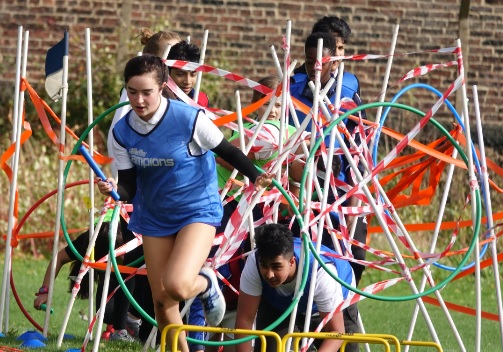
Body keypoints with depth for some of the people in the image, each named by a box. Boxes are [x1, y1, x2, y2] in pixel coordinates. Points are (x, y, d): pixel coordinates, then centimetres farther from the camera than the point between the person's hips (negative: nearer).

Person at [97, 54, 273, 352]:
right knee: (161, 301, 6)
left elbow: (228, 151, -8)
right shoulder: (122, 132, -8)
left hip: (198, 210, -5)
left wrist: (255, 176, -22)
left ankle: (206, 284, 11)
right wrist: (114, 190, -28)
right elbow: (129, 188, -5)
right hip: (154, 217, 5)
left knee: (176, 286, -25)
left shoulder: (190, 119, -20)